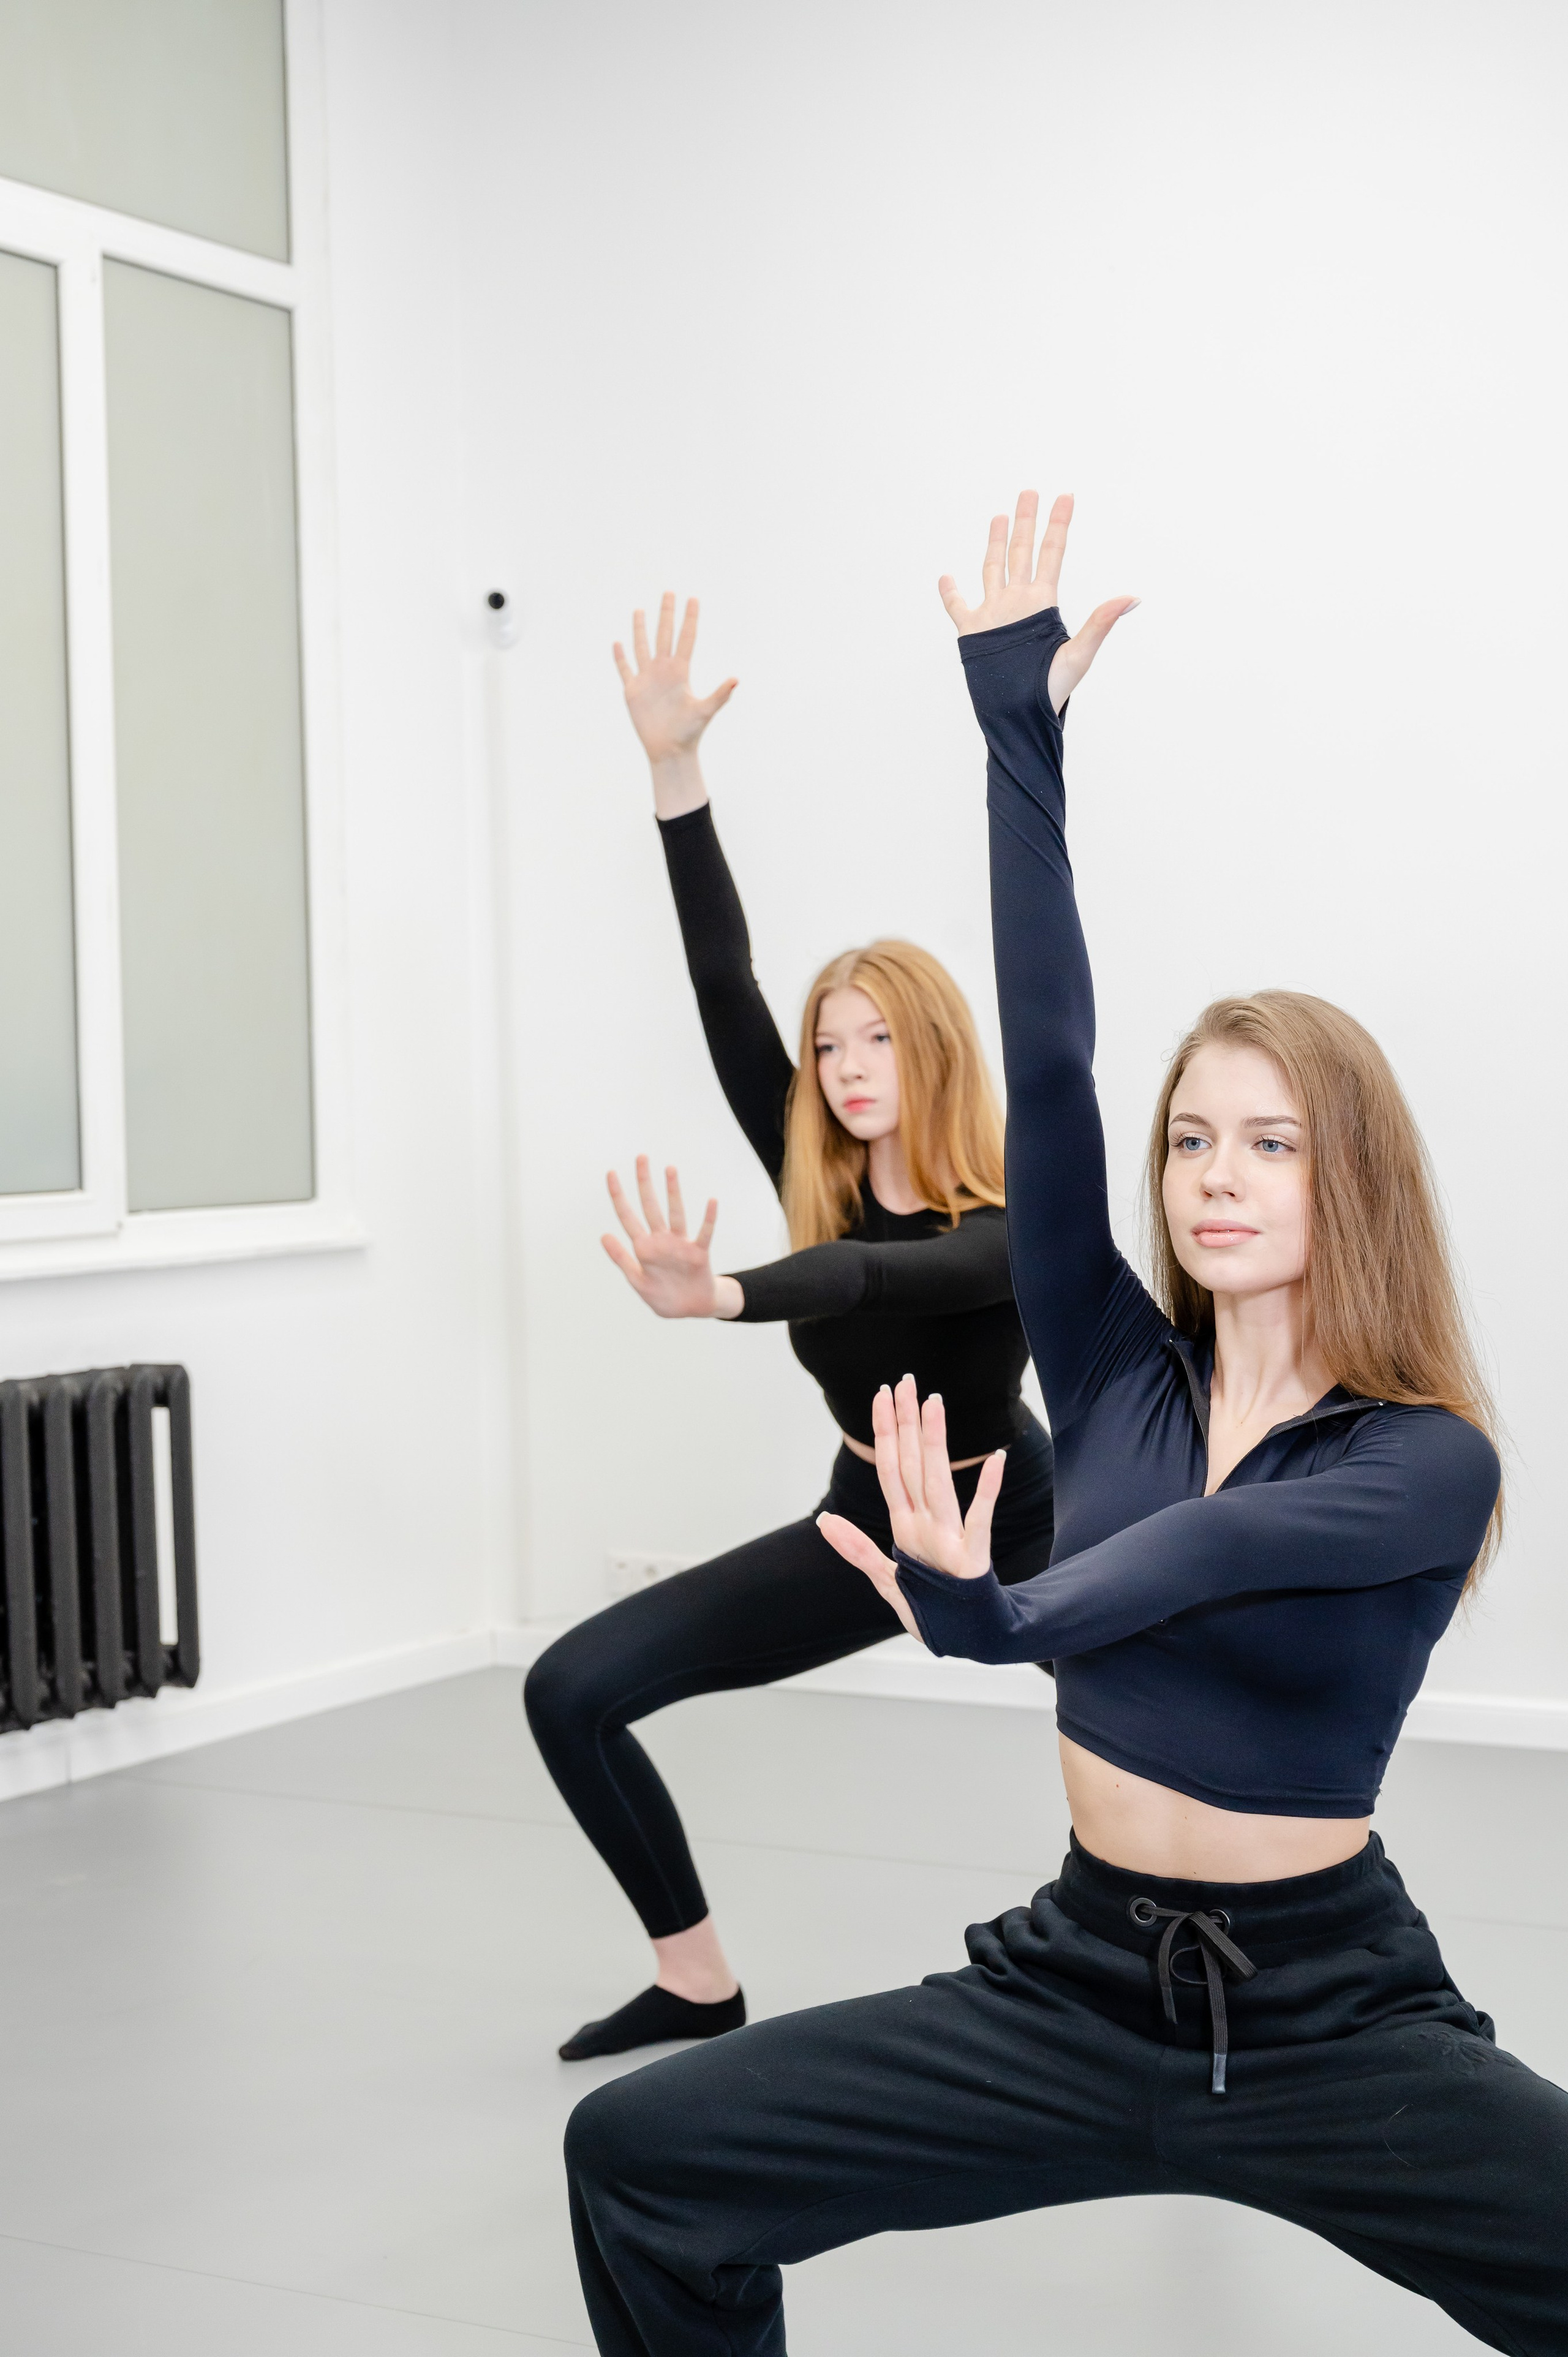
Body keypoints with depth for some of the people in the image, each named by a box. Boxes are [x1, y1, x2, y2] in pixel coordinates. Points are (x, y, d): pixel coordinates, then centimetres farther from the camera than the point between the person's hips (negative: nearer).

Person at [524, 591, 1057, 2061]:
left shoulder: (1013, 1228, -26)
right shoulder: (817, 1179, -11)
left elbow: (879, 1279, -48)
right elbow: (724, 993, -20)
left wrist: (716, 1297, -68)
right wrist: (676, 774, -27)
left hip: (1019, 1532, -4)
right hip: (867, 1524, 4)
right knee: (570, 1692, -7)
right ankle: (697, 1986, 7)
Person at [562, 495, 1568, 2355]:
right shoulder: (1119, 1377, 0)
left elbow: (1216, 1545, -30)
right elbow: (1044, 1066, -8)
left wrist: (997, 1618, -48)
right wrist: (1020, 733, -12)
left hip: (1335, 2021, -3)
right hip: (1077, 1987, 3)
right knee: (638, 2157, -5)